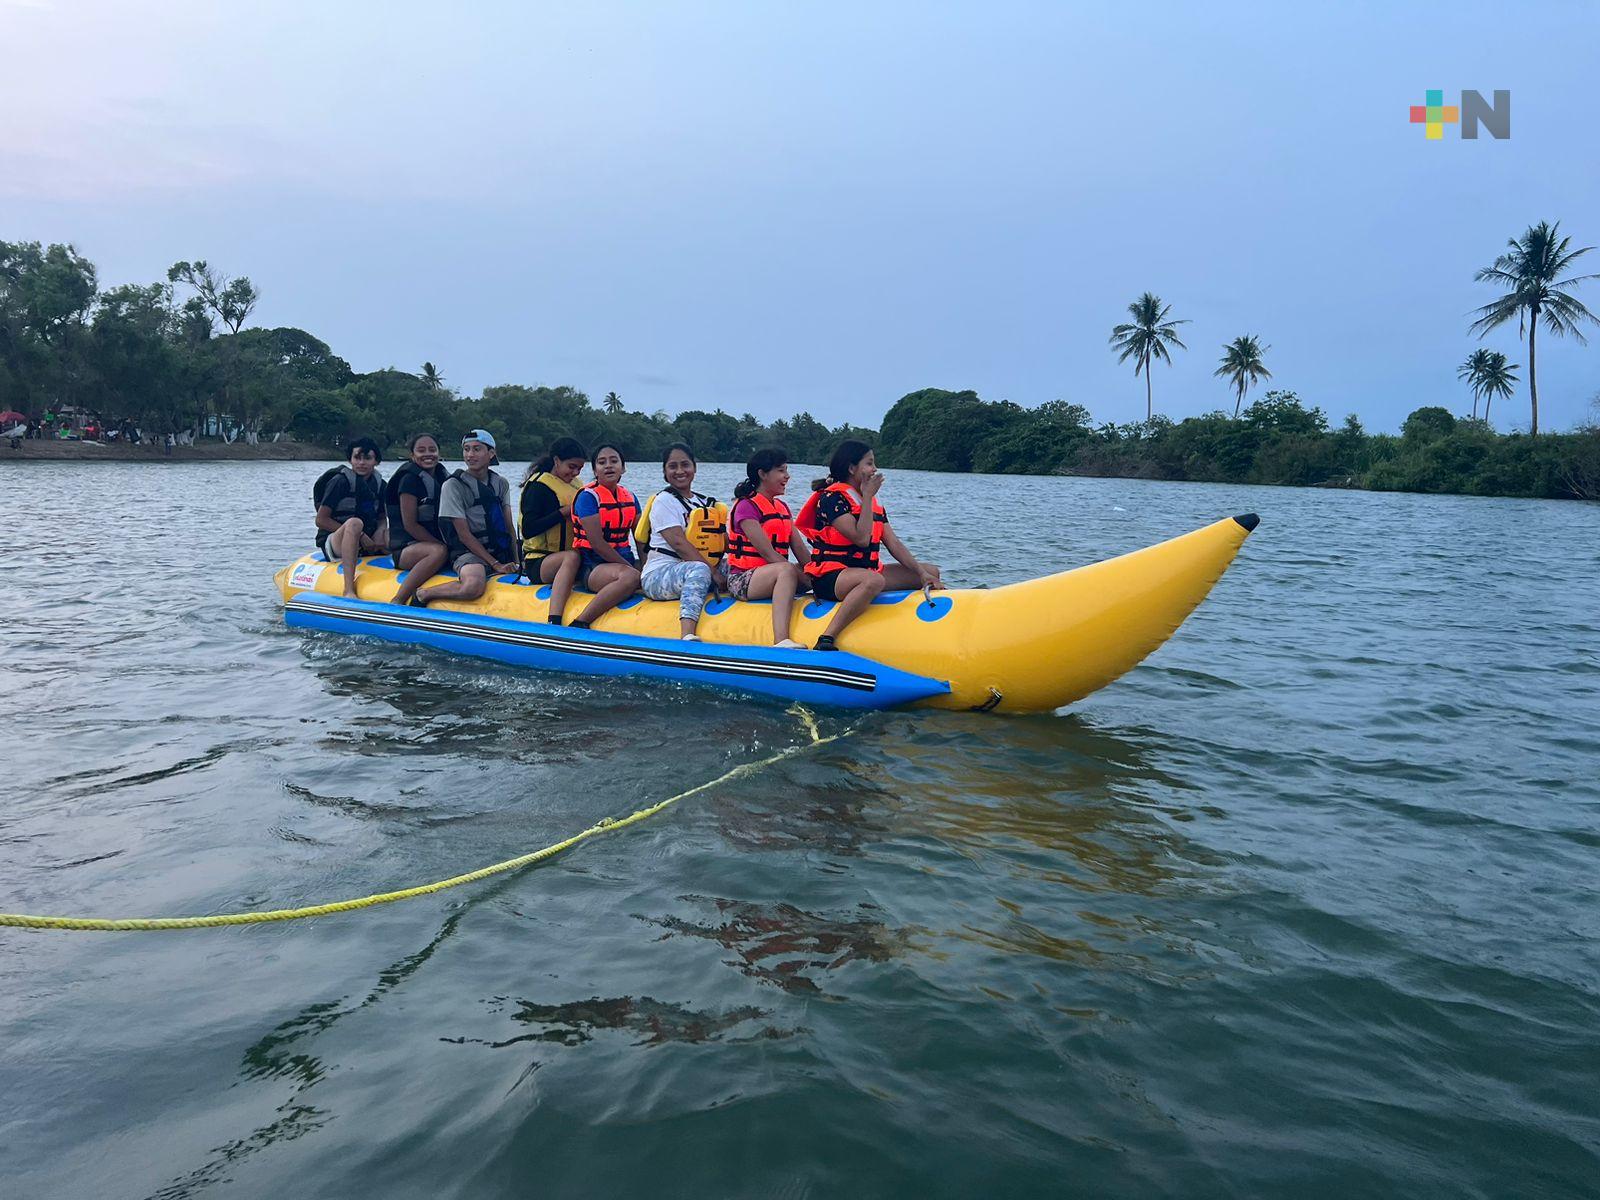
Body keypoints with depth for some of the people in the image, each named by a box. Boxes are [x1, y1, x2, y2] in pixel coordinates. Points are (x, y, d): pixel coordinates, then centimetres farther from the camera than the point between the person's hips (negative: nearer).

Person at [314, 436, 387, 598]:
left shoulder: (379, 484, 10)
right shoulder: (340, 481, -7)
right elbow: (321, 520, -10)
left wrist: (379, 532, -9)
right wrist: (359, 535, -16)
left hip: (367, 543, 6)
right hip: (333, 543, -6)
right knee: (354, 523, -39)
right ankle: (349, 590, -49)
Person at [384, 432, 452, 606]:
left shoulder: (443, 477, 14)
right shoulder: (410, 479, -8)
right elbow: (410, 524, -14)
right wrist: (442, 544, -16)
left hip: (436, 543, 8)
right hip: (406, 549, -8)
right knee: (439, 551, -38)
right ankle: (396, 602, -37)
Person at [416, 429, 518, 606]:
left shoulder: (501, 483, 13)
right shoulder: (453, 485, -4)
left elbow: (509, 526, 11)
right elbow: (464, 535, -9)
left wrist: (515, 560, -4)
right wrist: (495, 564, -14)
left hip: (501, 550, 6)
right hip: (468, 552, -6)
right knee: (473, 586, -39)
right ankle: (421, 595, -13)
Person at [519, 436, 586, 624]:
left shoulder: (575, 485, 21)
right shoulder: (539, 485, -3)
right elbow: (528, 530, -13)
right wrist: (563, 512, -14)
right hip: (538, 562, -7)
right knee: (572, 557, -39)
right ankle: (554, 622, -51)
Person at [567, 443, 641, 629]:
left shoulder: (629, 497, 14)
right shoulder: (588, 496, -8)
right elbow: (597, 543, -15)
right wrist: (630, 567, -15)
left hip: (625, 560, 7)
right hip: (592, 565, -7)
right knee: (630, 576, -37)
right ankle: (580, 623, -29)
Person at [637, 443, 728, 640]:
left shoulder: (708, 504, 20)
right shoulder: (664, 501, 0)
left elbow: (727, 543, 13)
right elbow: (678, 542, -14)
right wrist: (713, 571, -20)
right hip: (659, 574, -7)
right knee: (699, 570, -37)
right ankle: (687, 636, -56)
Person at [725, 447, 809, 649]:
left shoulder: (782, 507, 18)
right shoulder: (746, 506, -8)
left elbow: (800, 549, 8)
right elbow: (769, 554, -17)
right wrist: (807, 580, -20)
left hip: (773, 576, 9)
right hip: (741, 580, -9)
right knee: (787, 570, -37)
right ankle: (781, 641, -53)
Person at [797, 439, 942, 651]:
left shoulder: (873, 502, 16)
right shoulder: (831, 497, -10)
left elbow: (894, 544, 10)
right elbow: (862, 538, -21)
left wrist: (922, 573, -3)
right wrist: (867, 496, -12)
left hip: (867, 570, 9)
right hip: (829, 577, -9)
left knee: (931, 571, 4)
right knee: (873, 580, -42)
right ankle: (825, 641, -39)